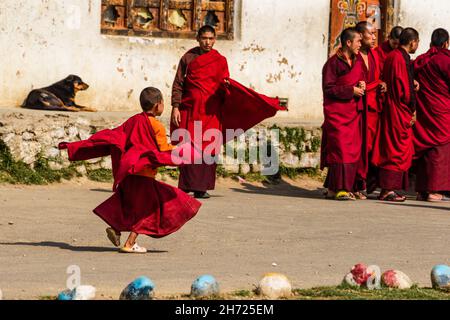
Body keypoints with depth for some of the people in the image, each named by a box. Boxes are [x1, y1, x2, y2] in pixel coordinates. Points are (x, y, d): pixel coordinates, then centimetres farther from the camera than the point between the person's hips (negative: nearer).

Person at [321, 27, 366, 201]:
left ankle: (332, 187, 9)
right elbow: (328, 88, -11)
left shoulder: (358, 60, 11)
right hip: (337, 112, -7)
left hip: (354, 112, 7)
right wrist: (351, 90, -15)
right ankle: (339, 188, -12)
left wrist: (361, 85, 1)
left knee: (353, 149, 4)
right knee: (340, 148, -12)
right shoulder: (333, 63, -8)